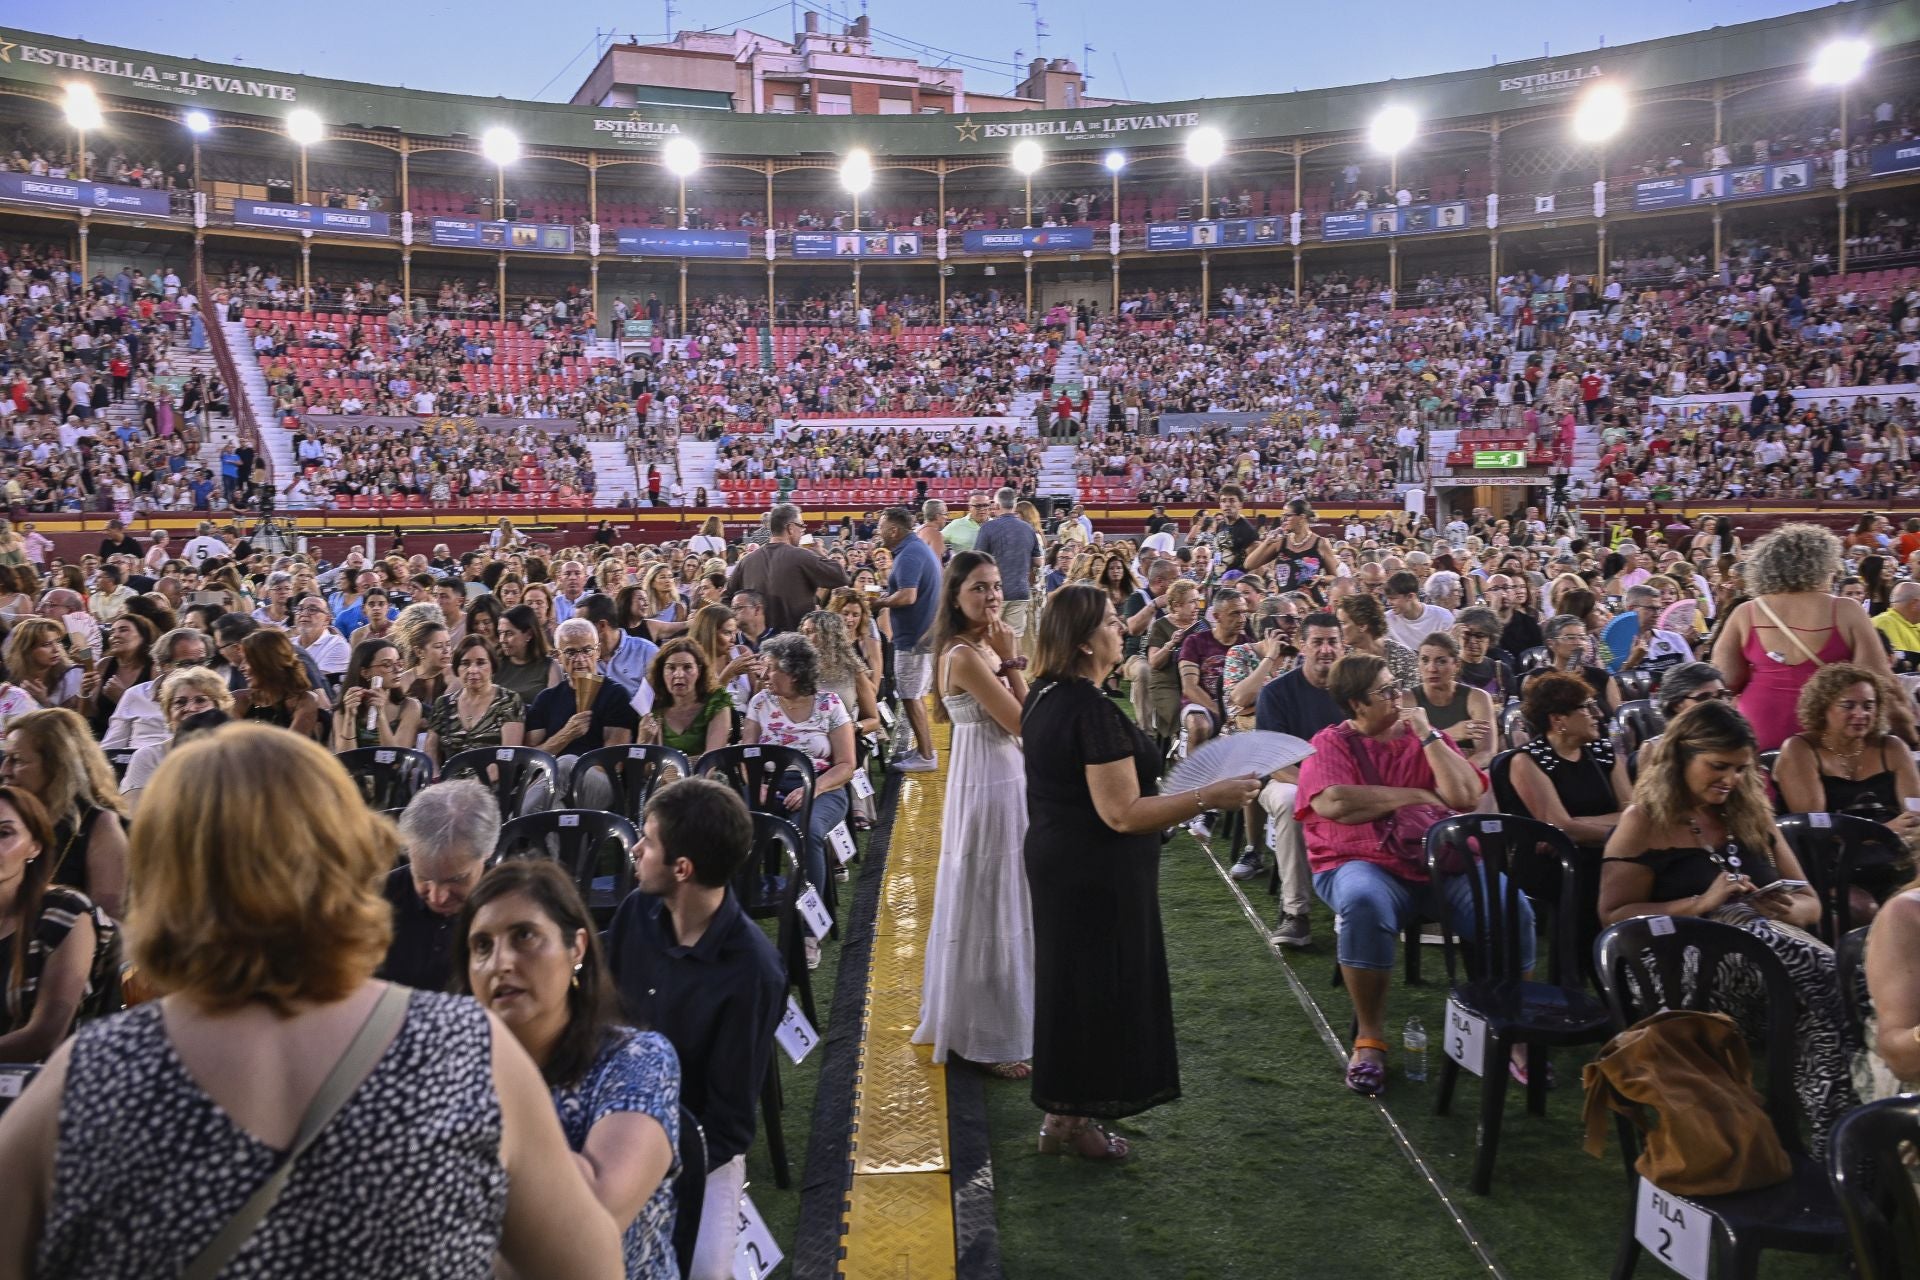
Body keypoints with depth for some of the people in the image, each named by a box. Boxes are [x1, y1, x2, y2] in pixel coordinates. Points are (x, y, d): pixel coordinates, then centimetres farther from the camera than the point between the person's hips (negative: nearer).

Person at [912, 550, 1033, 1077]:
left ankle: (970, 1020, 34)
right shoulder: (965, 656, -21)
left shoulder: (982, 649, 9)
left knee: (990, 902, 19)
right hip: (988, 785, -10)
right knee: (990, 905, 0)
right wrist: (1012, 661, -13)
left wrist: (1005, 661, -3)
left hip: (1000, 780, 10)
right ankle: (989, 1037, 13)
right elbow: (1025, 722, -21)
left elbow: (1013, 718, 5)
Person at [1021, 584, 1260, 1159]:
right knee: (1097, 984, 4)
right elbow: (1122, 814, -27)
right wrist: (1209, 797, -23)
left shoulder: (1045, 696, 5)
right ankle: (1071, 1121, 17)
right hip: (1096, 875, -10)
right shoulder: (1092, 711, -26)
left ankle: (1067, 1110, 32)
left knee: (1073, 979, 19)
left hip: (1057, 859, 10)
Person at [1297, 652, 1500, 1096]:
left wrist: (1427, 735, -2)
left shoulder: (1425, 736, 16)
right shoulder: (1331, 743, 5)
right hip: (1363, 863, -3)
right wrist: (1418, 795, -5)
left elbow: (1466, 796, 2)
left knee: (1513, 909, -24)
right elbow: (1334, 803, -15)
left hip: (1444, 861, 3)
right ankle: (1370, 1037, -22)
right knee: (1364, 904, -39)